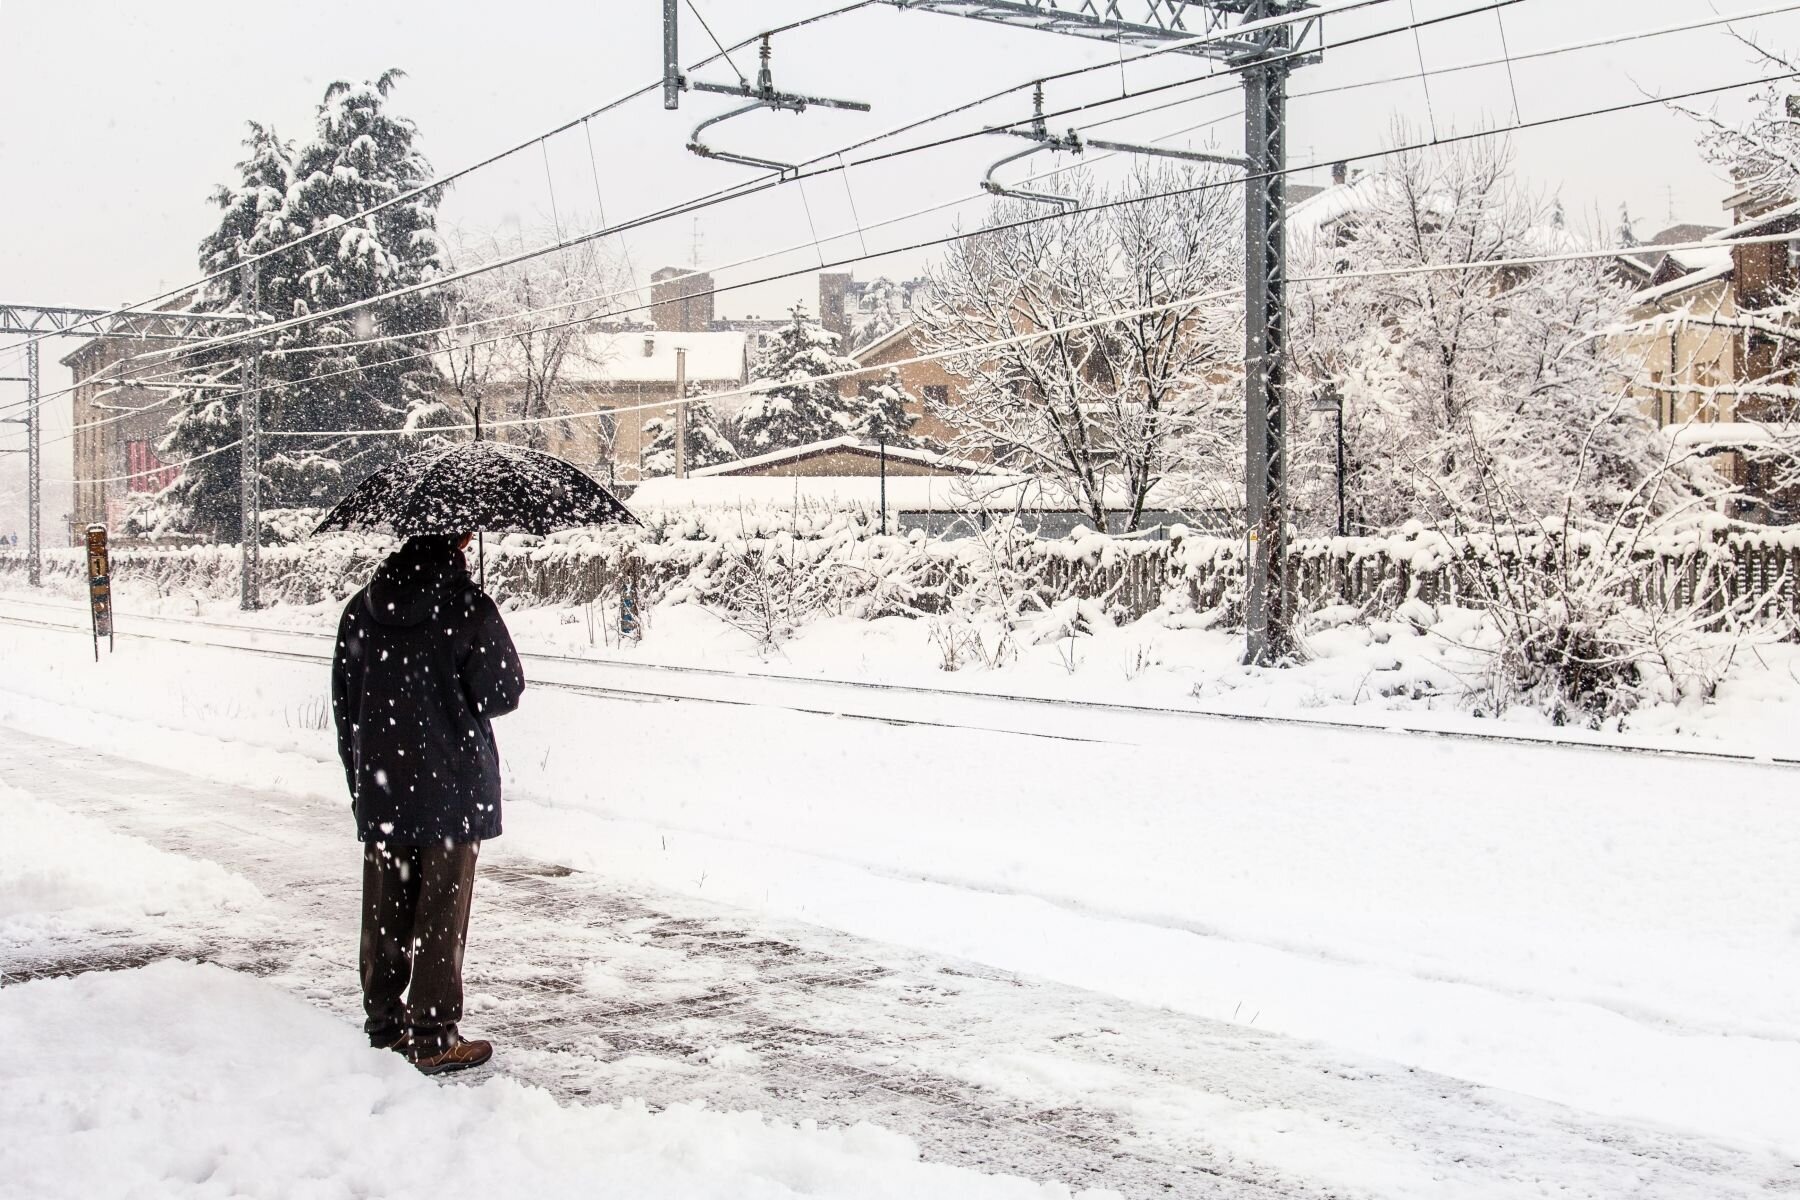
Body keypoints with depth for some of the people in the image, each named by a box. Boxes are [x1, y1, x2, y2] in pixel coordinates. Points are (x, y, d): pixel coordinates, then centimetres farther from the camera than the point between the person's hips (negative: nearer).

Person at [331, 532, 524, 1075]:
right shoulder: (467, 606, -12)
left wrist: (358, 779, 17)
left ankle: (383, 1025, 22)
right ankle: (433, 1038, 5)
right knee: (442, 913, 2)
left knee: (383, 912, 13)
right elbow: (503, 692, -10)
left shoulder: (361, 609, 4)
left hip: (380, 790, 5)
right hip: (452, 788, -5)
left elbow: (343, 704, 8)